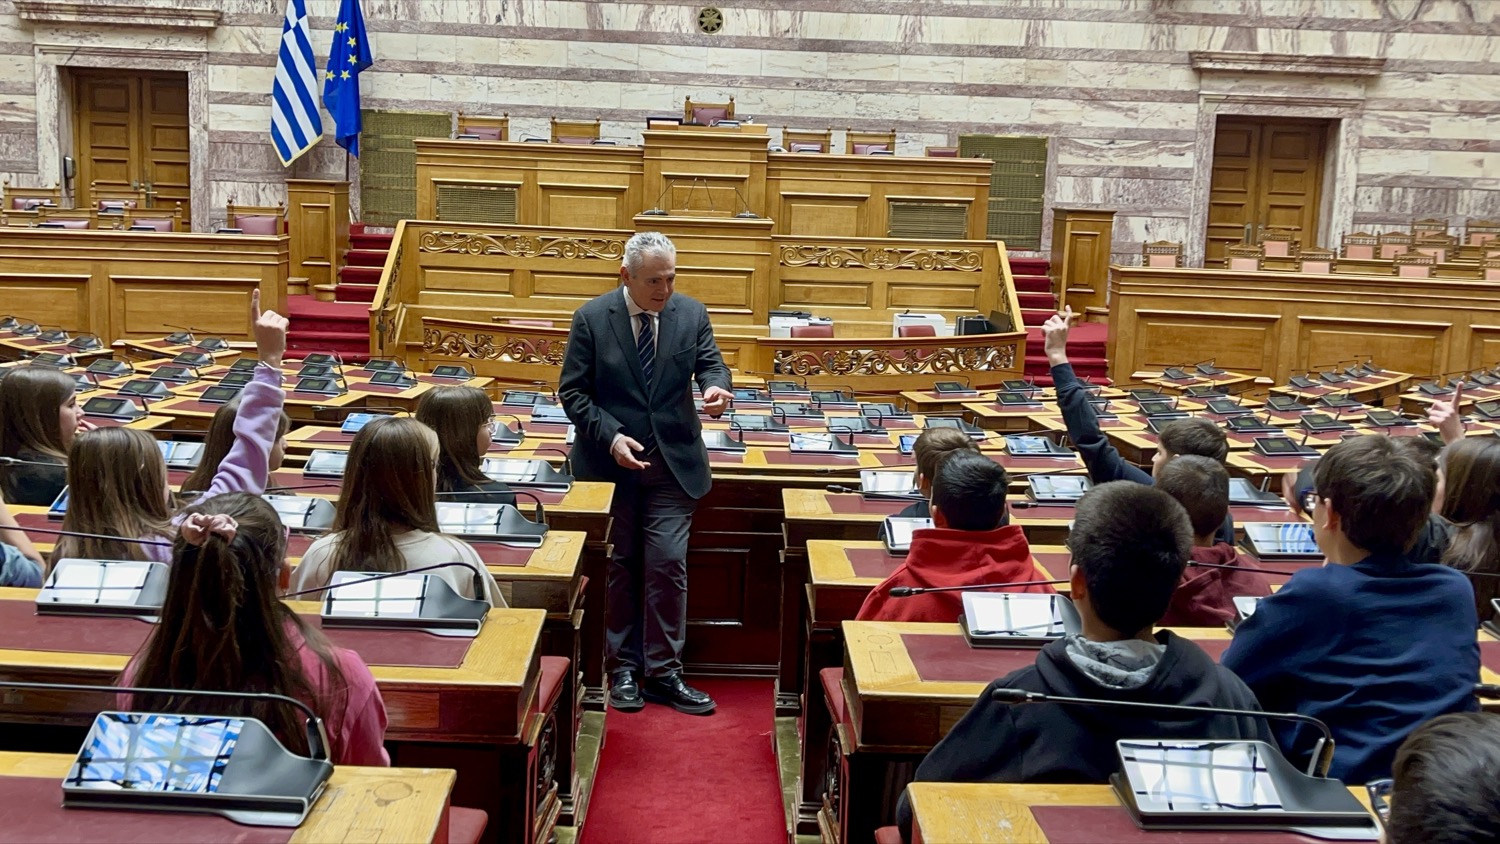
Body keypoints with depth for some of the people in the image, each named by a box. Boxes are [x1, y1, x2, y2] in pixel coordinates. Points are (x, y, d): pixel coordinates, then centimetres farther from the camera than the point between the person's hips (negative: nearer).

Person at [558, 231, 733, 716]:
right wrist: (610, 436, -18)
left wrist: (714, 387, -24)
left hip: (673, 463, 1)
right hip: (611, 462, -1)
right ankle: (623, 670, 21)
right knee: (619, 568, 9)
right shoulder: (591, 319, -5)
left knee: (668, 565, -3)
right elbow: (572, 391, -5)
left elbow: (710, 363, 1)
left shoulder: (692, 314, 1)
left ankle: (663, 673, 9)